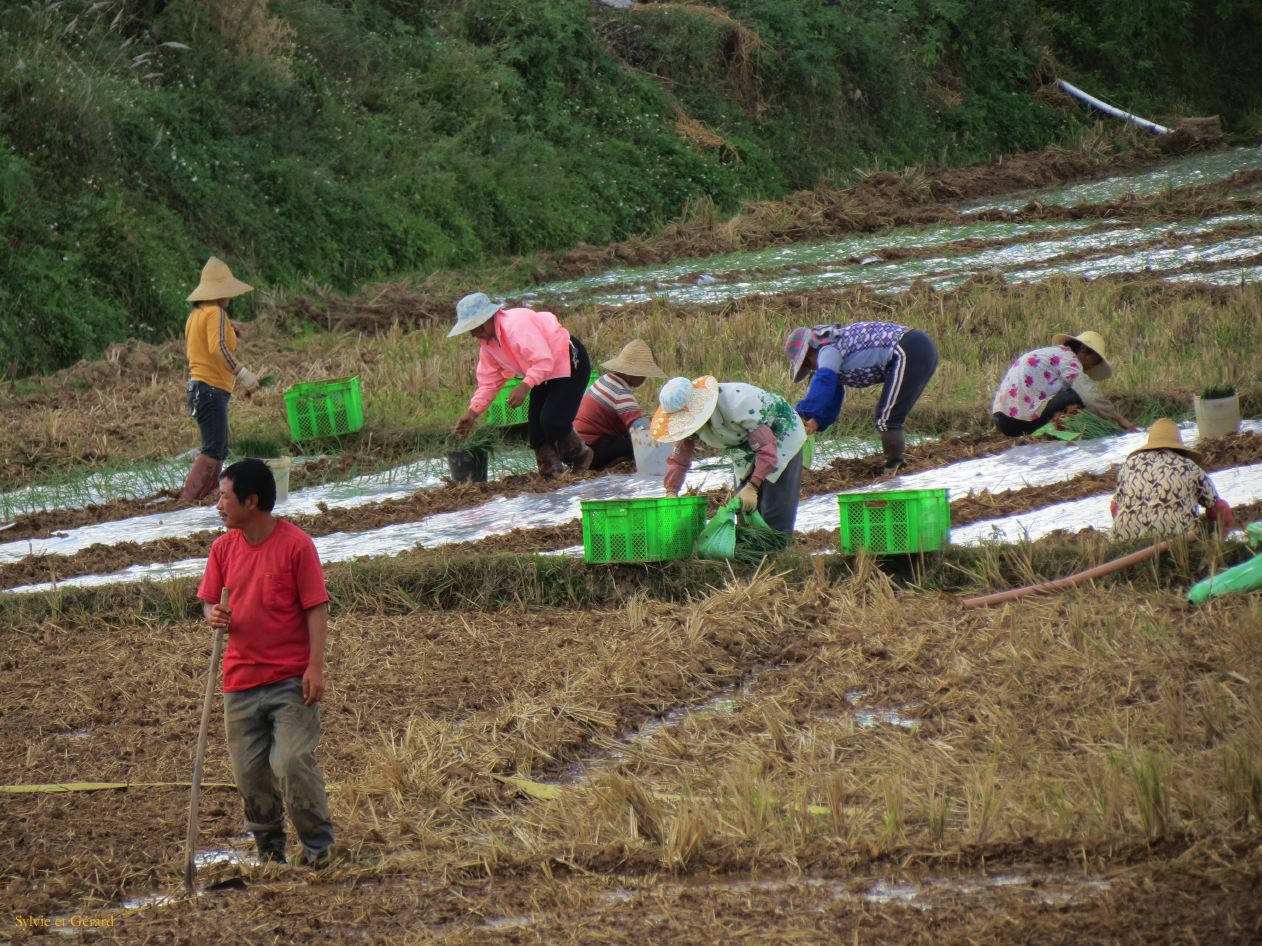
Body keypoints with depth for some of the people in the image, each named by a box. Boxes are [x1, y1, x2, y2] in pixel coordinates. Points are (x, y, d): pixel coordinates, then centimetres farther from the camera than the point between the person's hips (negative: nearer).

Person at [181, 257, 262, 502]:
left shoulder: (195, 314, 17)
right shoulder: (215, 313, -11)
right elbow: (218, 348, -24)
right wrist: (243, 374, -23)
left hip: (198, 387, 10)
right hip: (212, 390, -10)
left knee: (219, 450, 15)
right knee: (213, 451, -13)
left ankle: (203, 497, 14)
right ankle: (188, 500, -21)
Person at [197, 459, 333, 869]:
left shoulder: (296, 544, -8)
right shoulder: (223, 548, 6)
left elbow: (316, 608, -8)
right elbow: (209, 600, 13)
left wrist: (315, 667, -14)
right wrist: (214, 615, -13)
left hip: (291, 680, -5)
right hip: (241, 679, 5)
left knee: (291, 761, -15)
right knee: (249, 772, 5)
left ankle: (317, 845, 1)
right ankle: (269, 847, 23)